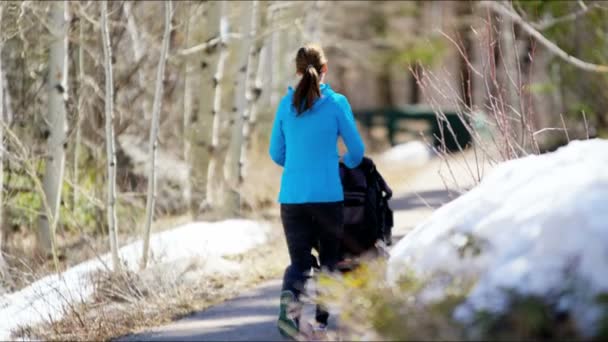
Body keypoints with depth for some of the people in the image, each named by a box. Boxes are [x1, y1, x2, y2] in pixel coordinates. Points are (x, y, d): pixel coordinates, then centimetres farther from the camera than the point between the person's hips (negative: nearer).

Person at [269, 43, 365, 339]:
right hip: (328, 195, -2)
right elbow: (357, 151, 3)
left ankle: (289, 302, -26)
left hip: (291, 196, 2)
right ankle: (321, 322, 13)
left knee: (299, 261, 3)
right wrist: (347, 162, 26)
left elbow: (277, 153, 12)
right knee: (329, 258, 14)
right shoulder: (336, 103, -4)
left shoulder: (286, 104, 4)